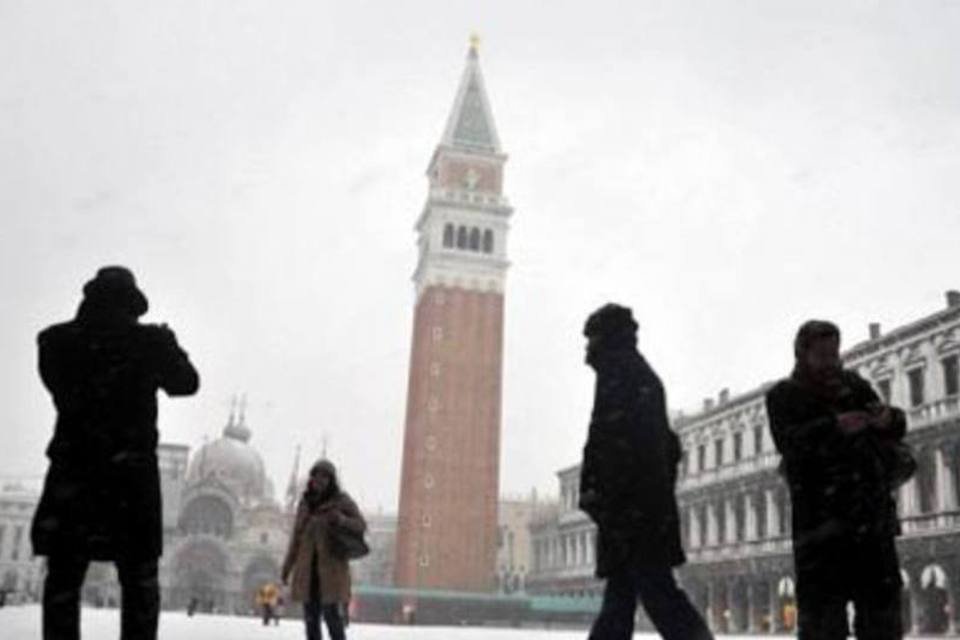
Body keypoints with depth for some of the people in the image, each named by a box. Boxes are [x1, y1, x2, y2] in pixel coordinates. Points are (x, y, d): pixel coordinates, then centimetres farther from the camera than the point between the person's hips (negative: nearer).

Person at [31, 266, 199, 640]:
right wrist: (170, 346, 26)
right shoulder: (150, 342, -5)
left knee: (63, 575, 7)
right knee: (139, 578, 7)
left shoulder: (57, 342, 1)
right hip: (132, 472, -1)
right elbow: (187, 382, 10)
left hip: (72, 470, 2)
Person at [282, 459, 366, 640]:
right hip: (308, 566, 4)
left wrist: (342, 520, -24)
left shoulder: (342, 501, -1)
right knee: (310, 614, 4)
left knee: (331, 612, -12)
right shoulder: (305, 502, 11)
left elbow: (361, 525, -5)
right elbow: (296, 536, 16)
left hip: (331, 565, -4)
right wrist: (287, 566, 15)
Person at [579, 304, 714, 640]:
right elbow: (669, 444, 25)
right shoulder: (647, 376, 25)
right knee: (620, 589, 10)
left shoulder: (617, 371, -5)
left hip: (627, 504, -10)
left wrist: (595, 492, -17)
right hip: (654, 503, 10)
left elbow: (612, 437, -18)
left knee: (654, 586, -11)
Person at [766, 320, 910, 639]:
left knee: (881, 593, 7)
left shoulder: (854, 385, 15)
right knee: (821, 598, -8)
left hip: (871, 509, 4)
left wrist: (889, 419, -14)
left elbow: (897, 428, 10)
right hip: (819, 514, -4)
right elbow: (788, 441, -13)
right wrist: (835, 426, -28)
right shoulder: (783, 396, 4)